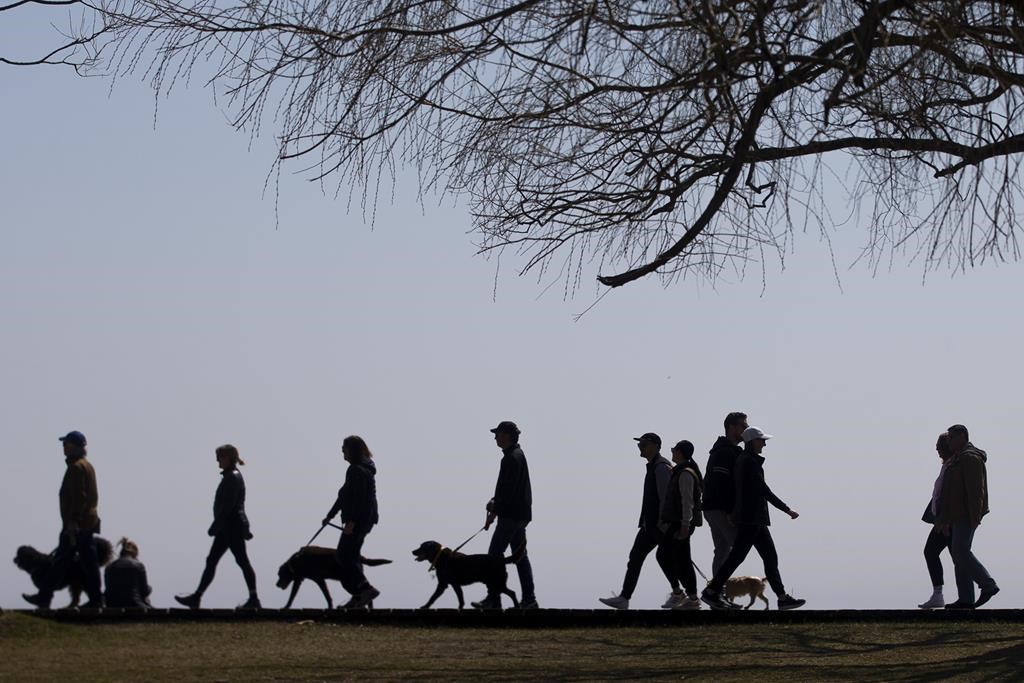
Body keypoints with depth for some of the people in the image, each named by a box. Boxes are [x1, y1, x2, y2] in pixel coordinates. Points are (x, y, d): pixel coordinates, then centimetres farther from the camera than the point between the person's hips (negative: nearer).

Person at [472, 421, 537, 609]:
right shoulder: (517, 454, 16)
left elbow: (509, 490, -22)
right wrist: (495, 501, 13)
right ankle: (529, 599, 11)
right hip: (520, 515, 11)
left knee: (495, 553, -7)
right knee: (520, 555, 11)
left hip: (511, 515, -11)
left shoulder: (512, 458, -17)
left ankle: (493, 600, -7)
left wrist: (494, 512, -16)